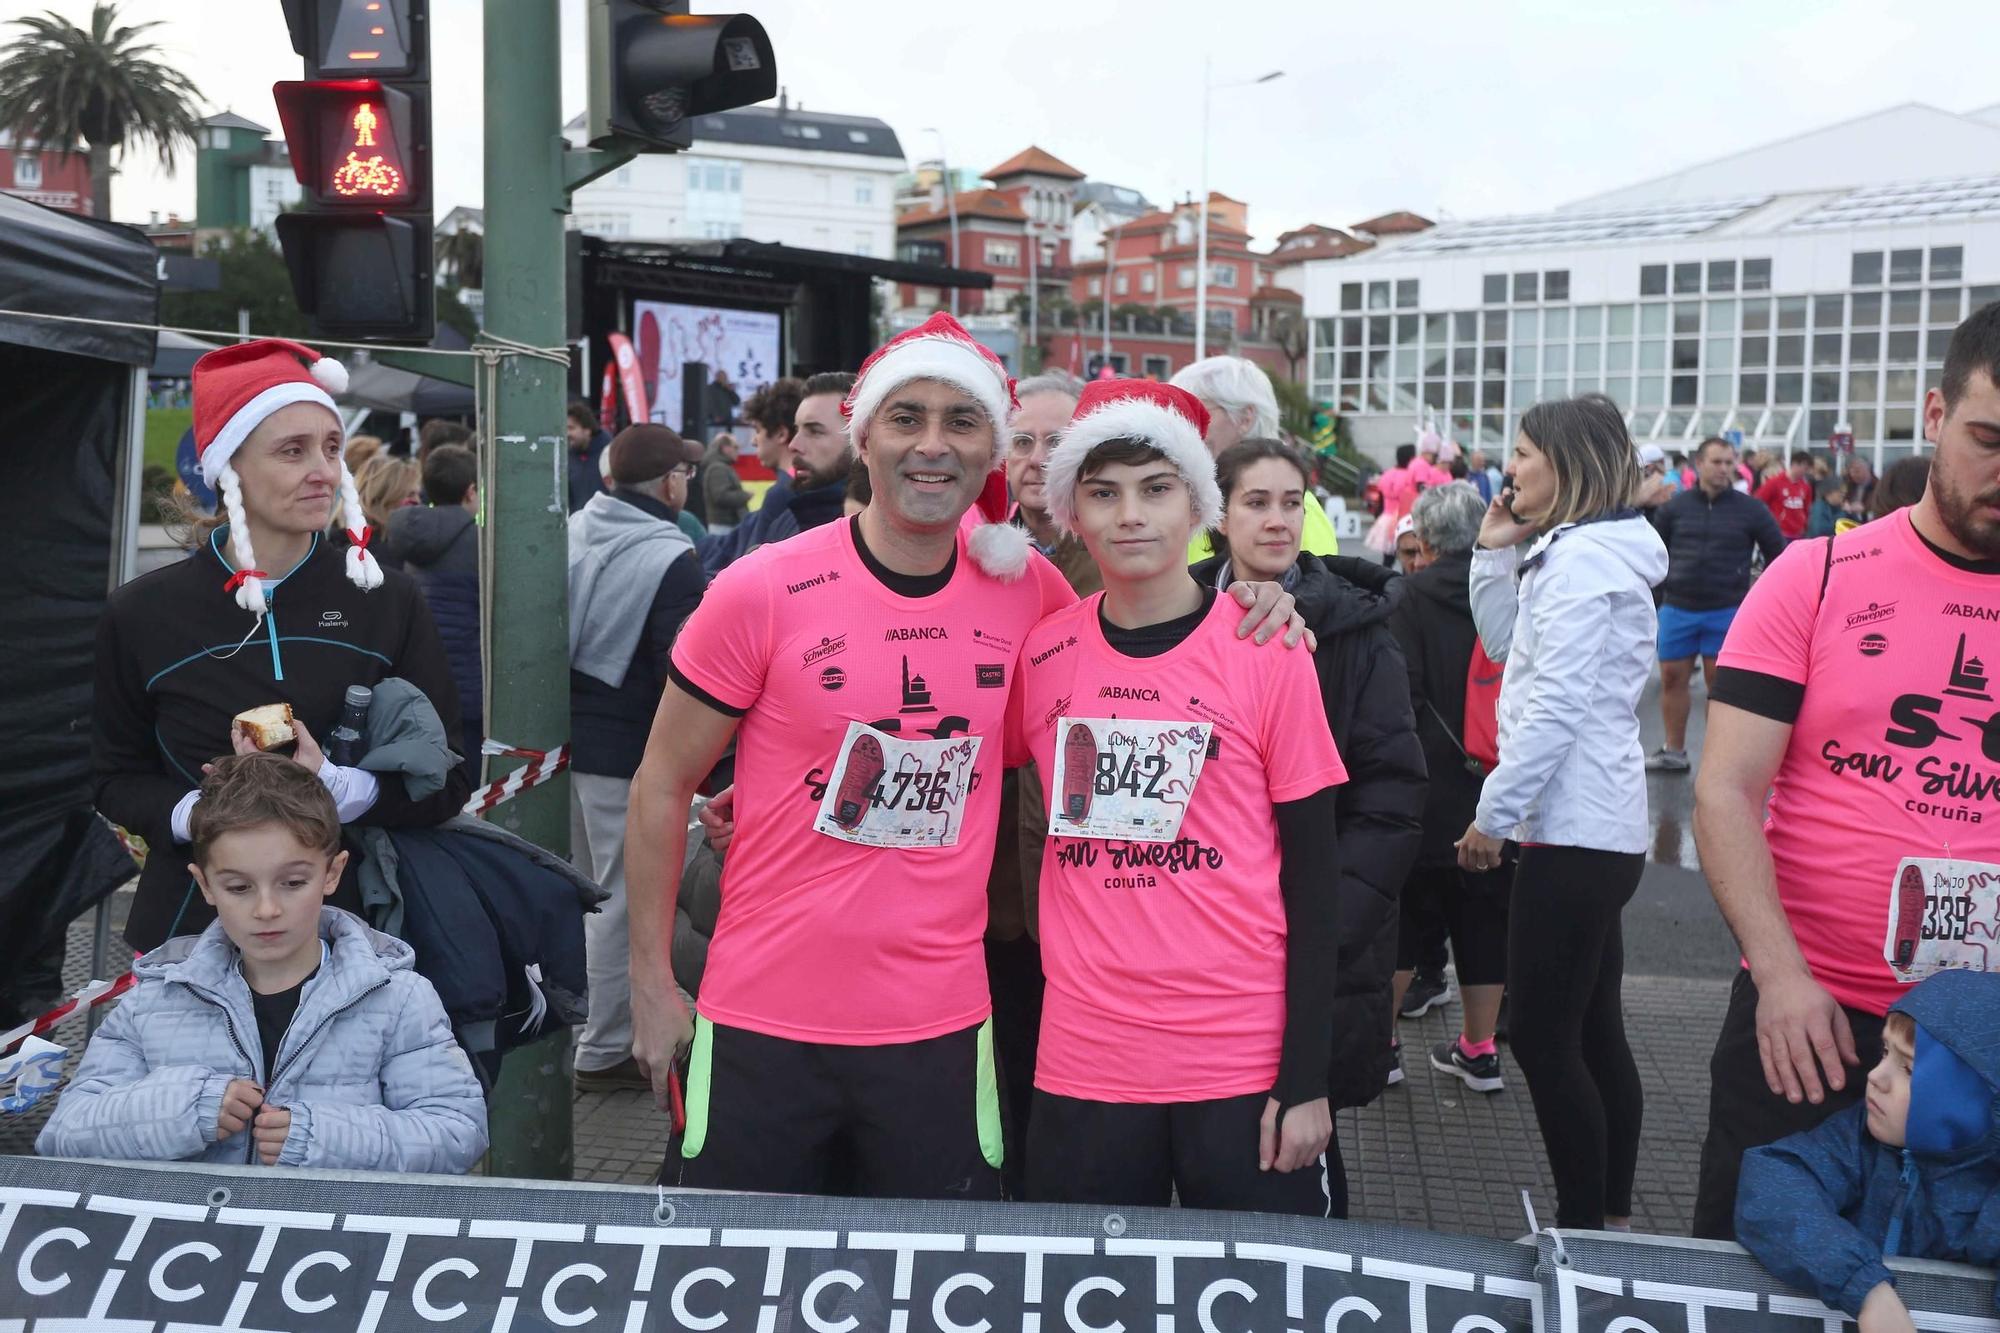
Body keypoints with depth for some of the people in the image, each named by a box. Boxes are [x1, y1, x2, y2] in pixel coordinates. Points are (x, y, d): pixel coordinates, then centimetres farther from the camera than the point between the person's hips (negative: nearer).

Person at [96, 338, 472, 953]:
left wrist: (337, 787, -21)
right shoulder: (141, 614, -3)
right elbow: (118, 780, 6)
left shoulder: (387, 599, -3)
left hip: (349, 918, 0)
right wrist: (197, 815, -15)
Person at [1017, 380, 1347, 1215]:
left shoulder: (1266, 652, -5)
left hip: (1244, 1063, -2)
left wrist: (1306, 1079, -6)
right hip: (1080, 1062, 2)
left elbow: (1312, 873, -3)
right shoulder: (1039, 653, 1)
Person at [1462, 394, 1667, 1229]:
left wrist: (1493, 814, -16)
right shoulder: (1592, 553, 16)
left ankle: (1584, 1225, 4)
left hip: (1571, 830, -10)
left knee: (1544, 1039, -4)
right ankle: (1612, 1216, 25)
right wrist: (1495, 551, 12)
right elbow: (1509, 648, 22)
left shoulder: (1579, 560, -15)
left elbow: (1554, 706, -21)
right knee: (1594, 1033, 15)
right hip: (1598, 826, 10)